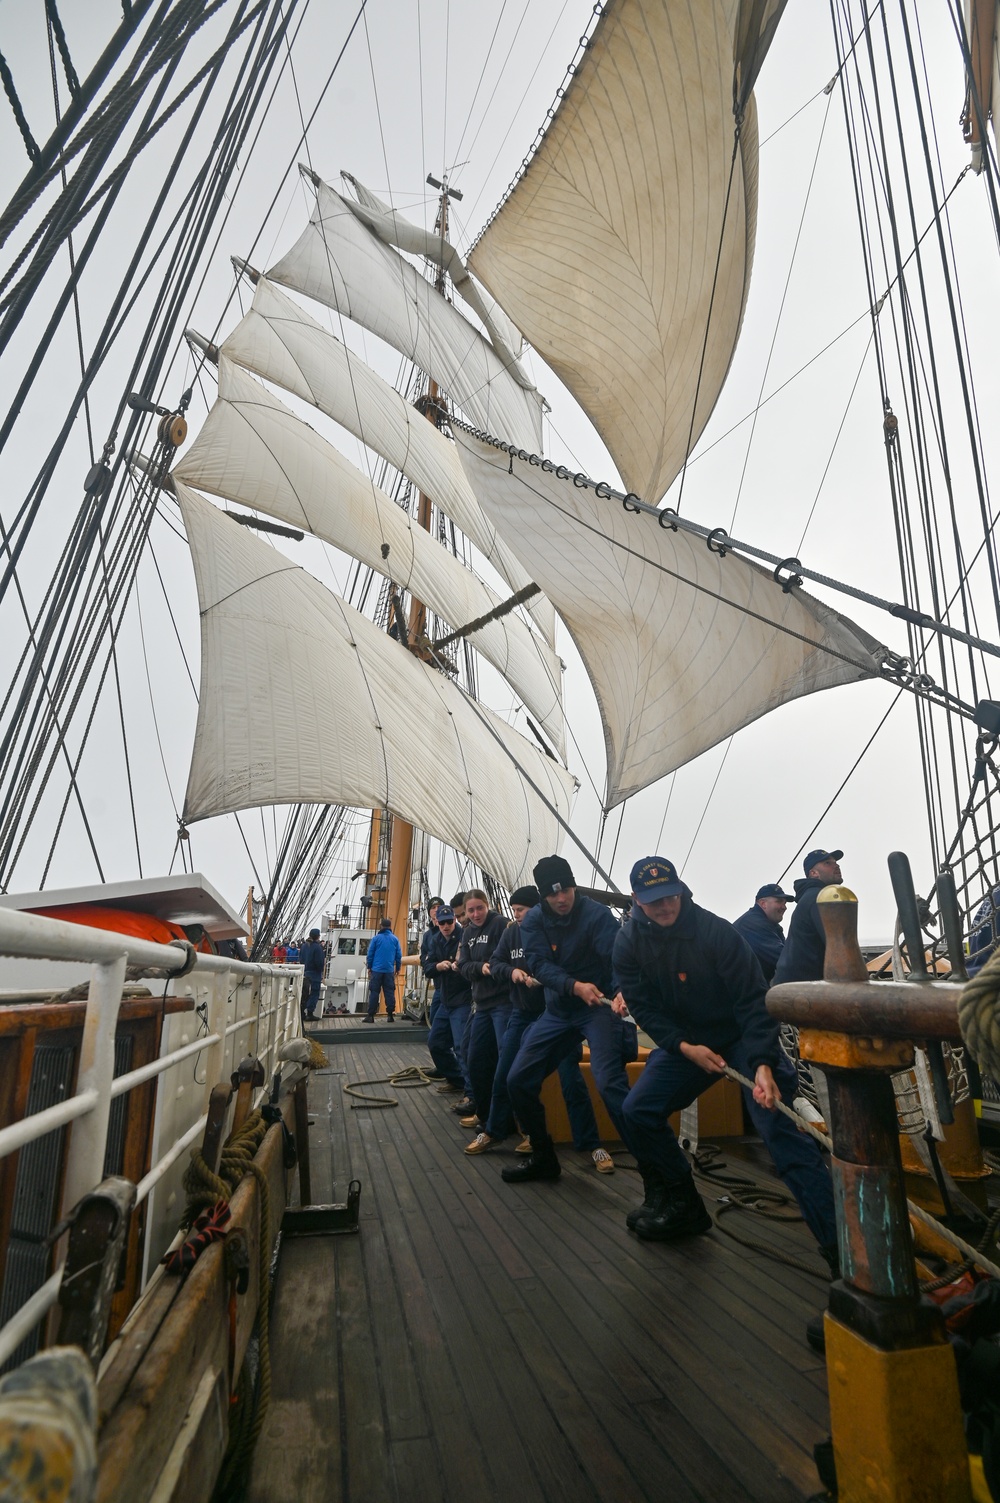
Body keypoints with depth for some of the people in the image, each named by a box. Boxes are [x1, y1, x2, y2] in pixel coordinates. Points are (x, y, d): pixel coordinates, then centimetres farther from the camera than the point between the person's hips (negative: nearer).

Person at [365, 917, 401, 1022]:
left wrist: (369, 967, 10)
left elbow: (370, 954, 0)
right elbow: (399, 955, 5)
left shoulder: (376, 938, -1)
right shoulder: (395, 939, 4)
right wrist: (398, 968, 14)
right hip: (389, 970, 1)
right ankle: (390, 1015, 5)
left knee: (374, 993, 2)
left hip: (376, 970, -1)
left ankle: (371, 1016, 1)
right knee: (389, 993, 6)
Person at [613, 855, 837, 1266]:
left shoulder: (716, 931, -24)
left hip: (743, 1037, -4)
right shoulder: (629, 942, -11)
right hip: (682, 1041, 5)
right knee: (638, 1111, -2)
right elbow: (643, 1006, -9)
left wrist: (764, 1065, -33)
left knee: (783, 1133, -16)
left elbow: (753, 1000, -23)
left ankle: (839, 1243, -9)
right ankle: (680, 1204, 18)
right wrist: (684, 1047, -20)